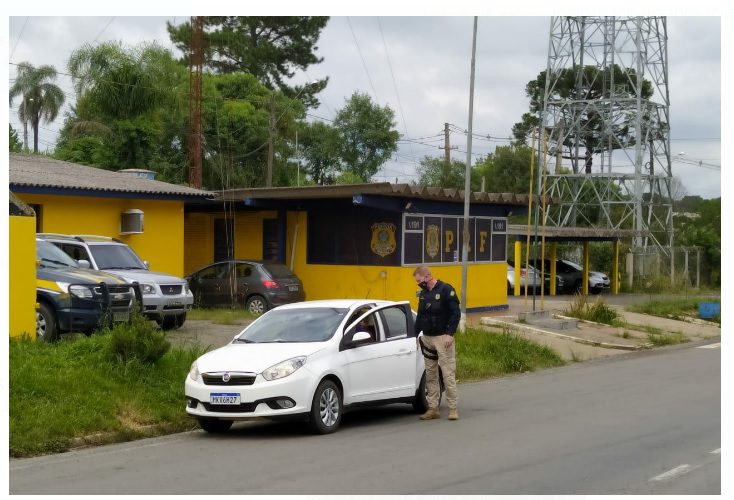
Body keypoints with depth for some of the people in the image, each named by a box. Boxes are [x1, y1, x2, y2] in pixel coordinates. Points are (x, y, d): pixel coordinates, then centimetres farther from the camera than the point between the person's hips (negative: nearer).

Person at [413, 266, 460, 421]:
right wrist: (415, 335, 17)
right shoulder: (423, 294, 14)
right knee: (430, 375, 6)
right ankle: (433, 408, 10)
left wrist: (449, 334, -18)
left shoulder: (446, 290, -7)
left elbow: (455, 313, -12)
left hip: (443, 338, -7)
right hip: (427, 338, 7)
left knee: (448, 373, -8)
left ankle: (453, 408, -4)